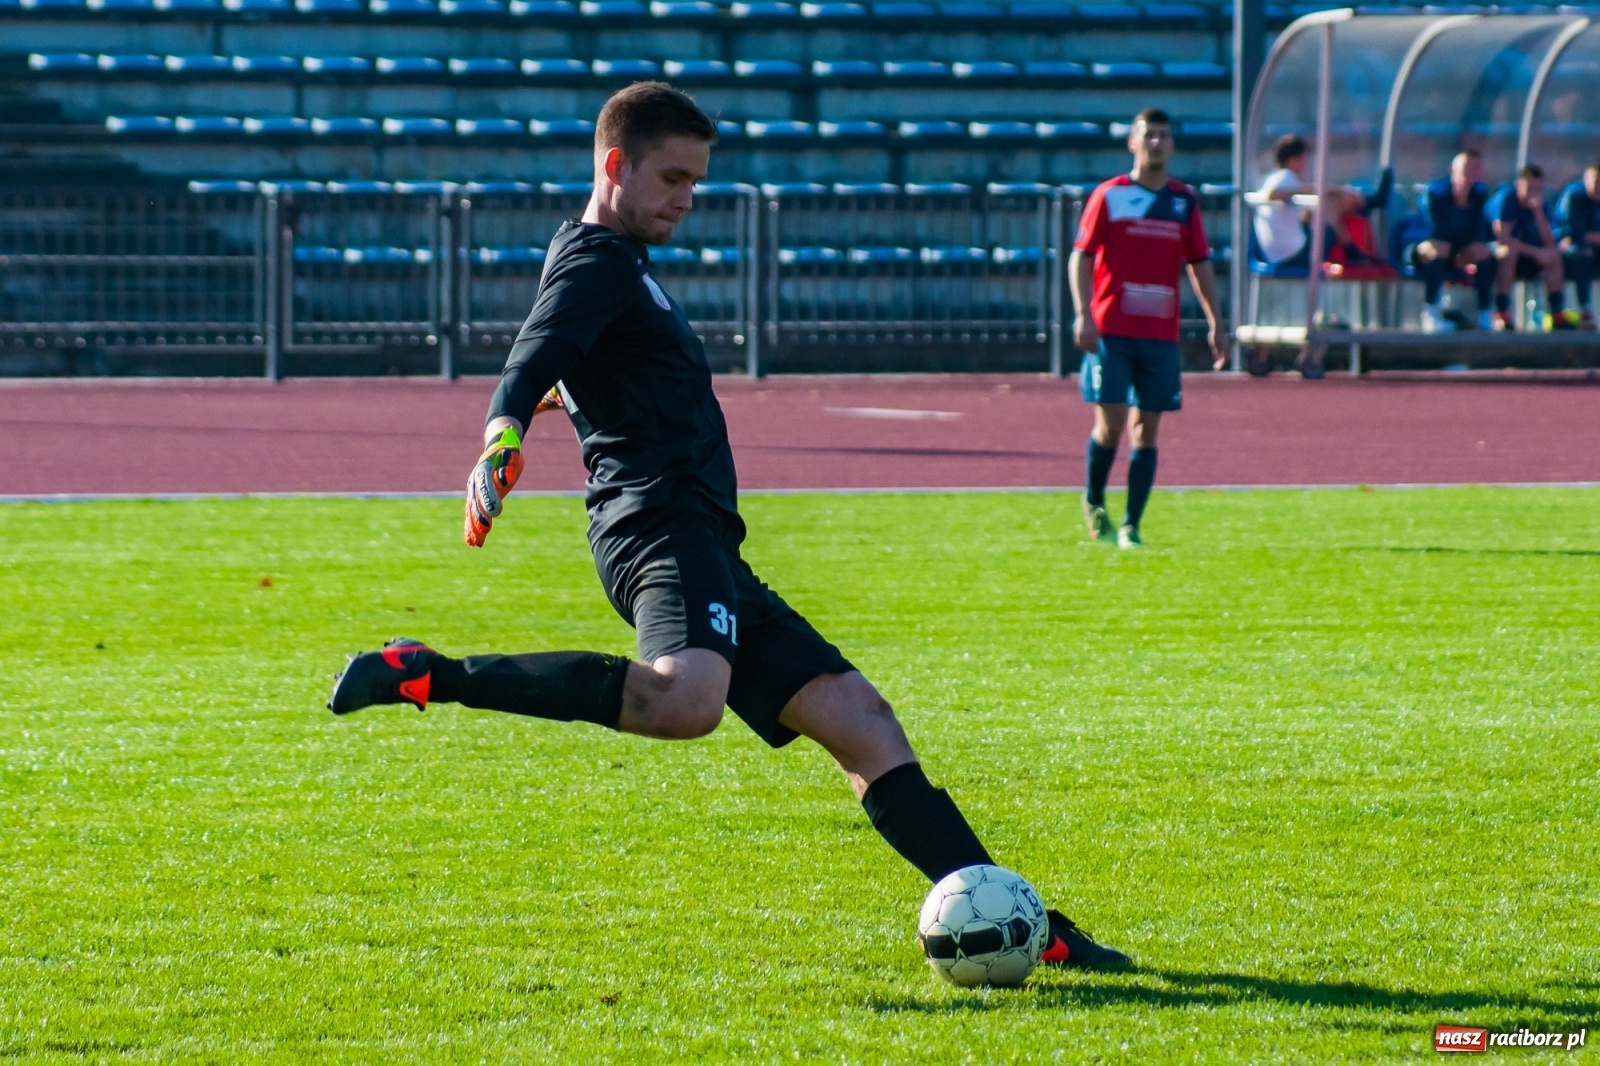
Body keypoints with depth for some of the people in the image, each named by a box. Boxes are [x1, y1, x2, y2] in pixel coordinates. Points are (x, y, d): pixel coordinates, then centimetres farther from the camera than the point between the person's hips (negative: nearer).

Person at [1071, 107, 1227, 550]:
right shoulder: (1109, 195, 1)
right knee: (1110, 422, -9)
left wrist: (1216, 323, 9)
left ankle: (1131, 526, 5)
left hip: (1162, 334, 3)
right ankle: (1094, 502, 16)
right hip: (1111, 330, -3)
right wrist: (1083, 314, -13)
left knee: (1147, 429, 1)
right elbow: (1081, 256, -2)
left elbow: (1199, 264, 15)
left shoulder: (1184, 201, 10)